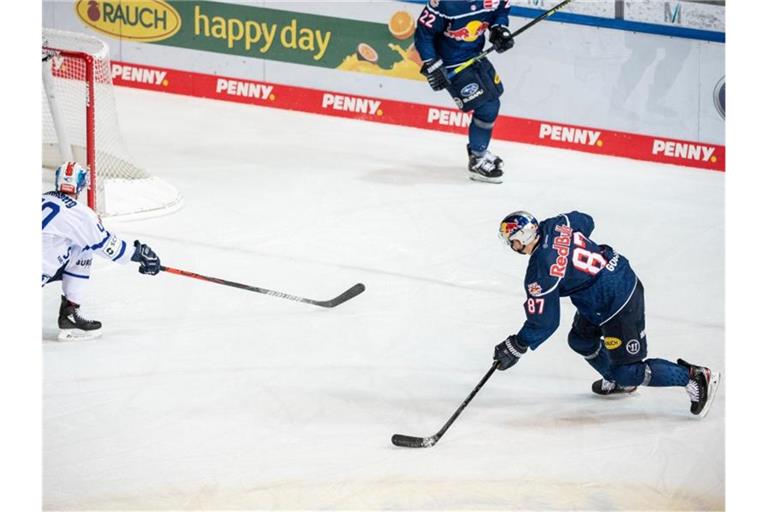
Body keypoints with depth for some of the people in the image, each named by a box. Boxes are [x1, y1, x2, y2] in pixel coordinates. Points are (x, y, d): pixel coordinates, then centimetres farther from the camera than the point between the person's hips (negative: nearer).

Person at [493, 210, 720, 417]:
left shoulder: (540, 270, -23)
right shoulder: (555, 225, -3)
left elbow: (543, 322, -16)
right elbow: (586, 222, 21)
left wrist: (516, 347, -3)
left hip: (618, 304, -10)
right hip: (624, 278, 10)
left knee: (628, 372, -2)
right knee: (580, 338, 25)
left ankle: (695, 377, 2)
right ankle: (618, 381, 43)